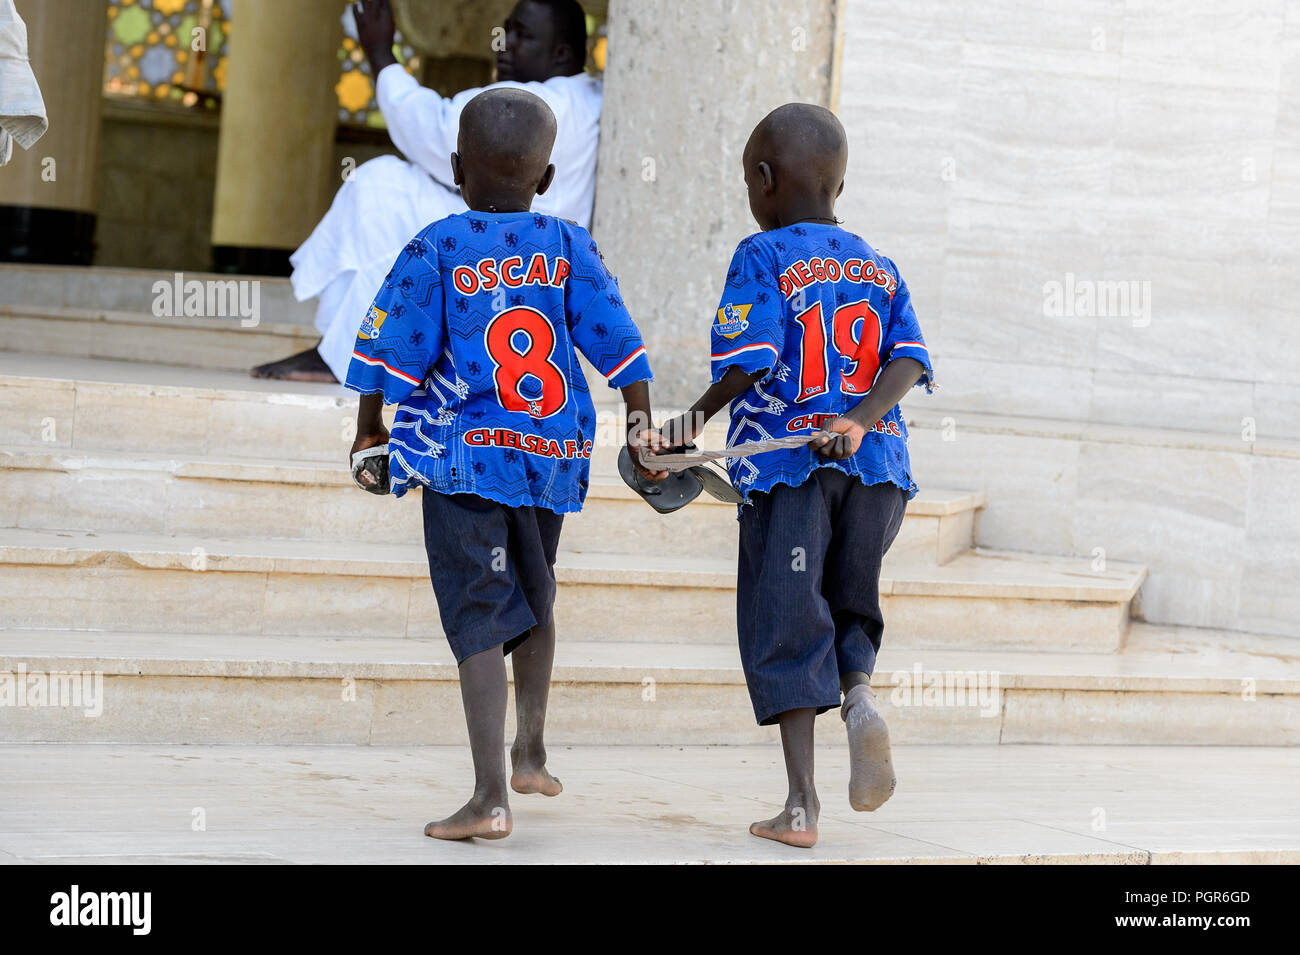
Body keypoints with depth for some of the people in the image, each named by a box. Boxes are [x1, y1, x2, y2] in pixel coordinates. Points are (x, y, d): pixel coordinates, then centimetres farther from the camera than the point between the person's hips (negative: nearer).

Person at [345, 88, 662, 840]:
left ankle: (490, 798, -9)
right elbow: (616, 338, -1)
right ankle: (530, 751, 35)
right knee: (535, 600, 25)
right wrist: (642, 422, 10)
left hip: (463, 452, -3)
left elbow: (394, 348, -6)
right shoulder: (569, 247, 1)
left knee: (478, 618, -4)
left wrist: (369, 427, 8)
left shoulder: (437, 248, -6)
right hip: (553, 455, 4)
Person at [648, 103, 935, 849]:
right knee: (851, 609, 19)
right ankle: (859, 694, -15)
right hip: (874, 464, 4)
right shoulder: (880, 268, 14)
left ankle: (802, 804, -2)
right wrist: (859, 422, -10)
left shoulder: (762, 258, -1)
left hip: (787, 460, -4)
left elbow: (751, 362, -12)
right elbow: (909, 360, 0)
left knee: (785, 624, 1)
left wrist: (694, 423, -2)